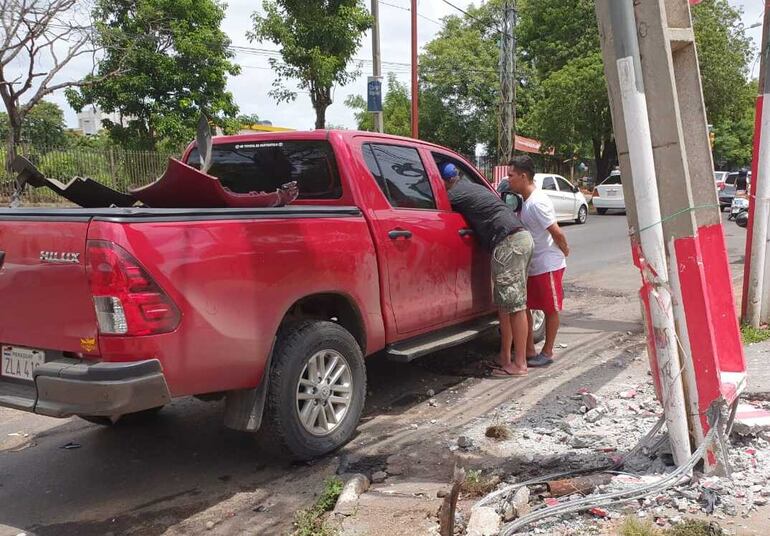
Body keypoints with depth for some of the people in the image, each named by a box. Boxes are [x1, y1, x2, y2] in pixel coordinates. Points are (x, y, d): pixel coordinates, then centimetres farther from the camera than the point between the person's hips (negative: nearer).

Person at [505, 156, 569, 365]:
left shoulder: (537, 202, -22)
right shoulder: (527, 200, 8)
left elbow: (556, 232, -21)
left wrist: (565, 251, -7)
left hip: (548, 265, -9)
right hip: (532, 265, 9)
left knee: (551, 309, 5)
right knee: (525, 307, 10)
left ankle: (547, 352, 17)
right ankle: (529, 351, 19)